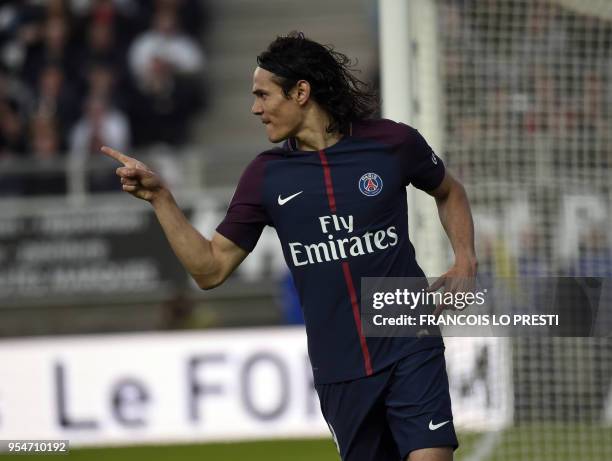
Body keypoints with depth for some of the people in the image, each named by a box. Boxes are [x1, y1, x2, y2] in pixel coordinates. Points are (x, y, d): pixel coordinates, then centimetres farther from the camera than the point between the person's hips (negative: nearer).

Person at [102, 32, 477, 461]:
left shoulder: (392, 143, -3)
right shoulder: (266, 176, 3)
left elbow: (449, 192, 17)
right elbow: (211, 268, 5)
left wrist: (465, 258, 1)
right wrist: (159, 196, -3)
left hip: (410, 353, -2)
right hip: (339, 372, 3)